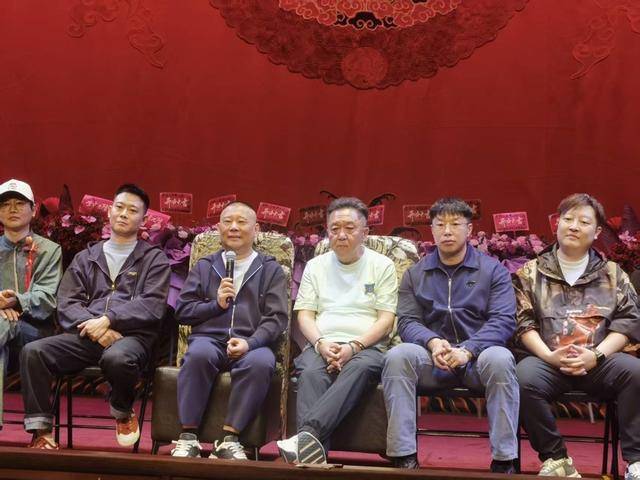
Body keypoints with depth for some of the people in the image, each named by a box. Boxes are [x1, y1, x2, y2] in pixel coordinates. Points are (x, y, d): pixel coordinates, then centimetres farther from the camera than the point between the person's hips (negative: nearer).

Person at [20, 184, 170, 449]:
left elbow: (152, 306, -2)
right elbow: (66, 305, 10)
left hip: (132, 337, -3)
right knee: (33, 352, -24)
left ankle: (123, 410, -5)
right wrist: (94, 327, -11)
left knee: (117, 358, -39)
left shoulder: (154, 259, 13)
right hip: (86, 337, 3)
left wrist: (108, 319, -15)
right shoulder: (85, 258, 22)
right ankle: (41, 431, -15)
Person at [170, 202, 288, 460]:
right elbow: (182, 310, 15)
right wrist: (216, 304, -3)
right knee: (199, 354, -36)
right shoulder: (204, 267, 22)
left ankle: (228, 438, -29)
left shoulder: (271, 270, 16)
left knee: (262, 362, -36)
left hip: (252, 344, -1)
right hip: (209, 339, 1)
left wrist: (249, 343, -13)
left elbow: (277, 318, 5)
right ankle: (188, 437, -29)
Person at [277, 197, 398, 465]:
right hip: (322, 345, 2)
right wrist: (321, 343, -10)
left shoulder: (382, 265, 13)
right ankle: (314, 449, -51)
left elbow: (386, 320, 4)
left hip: (366, 347, -2)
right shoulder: (316, 266, 21)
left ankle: (308, 432, -56)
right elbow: (305, 315, 12)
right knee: (310, 373, -34)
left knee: (361, 368, -38)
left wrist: (354, 346, -13)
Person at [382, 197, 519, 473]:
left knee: (500, 359, -35)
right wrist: (433, 342, -19)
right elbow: (407, 322, 4)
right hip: (432, 359, 2)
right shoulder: (416, 274, 15)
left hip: (478, 358, -1)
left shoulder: (493, 270, 8)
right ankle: (404, 456, -27)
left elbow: (503, 321, -5)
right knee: (398, 356, -29)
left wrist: (467, 350, -22)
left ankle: (504, 460, -28)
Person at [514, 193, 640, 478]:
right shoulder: (531, 273, 15)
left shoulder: (612, 274, 18)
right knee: (524, 378, -34)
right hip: (547, 359, -1)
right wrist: (549, 356, -13)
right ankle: (555, 457, -16)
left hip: (599, 360, 1)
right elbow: (523, 322, 5)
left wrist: (595, 355, -9)